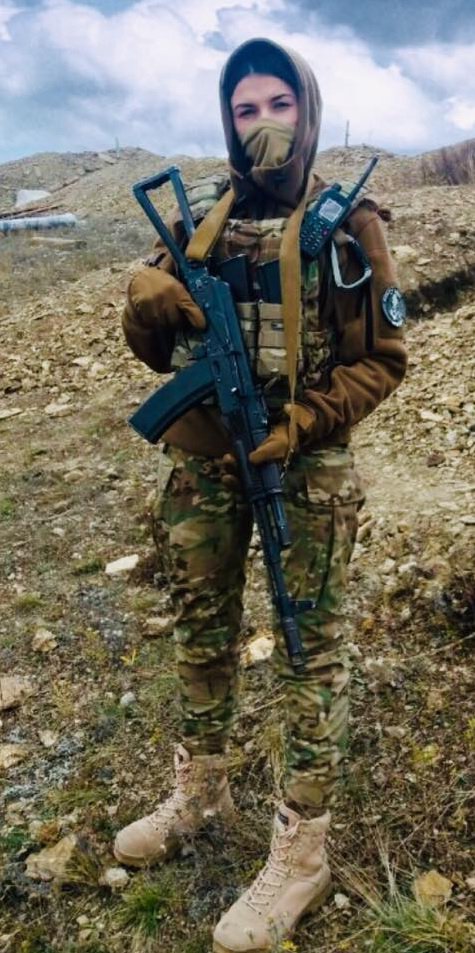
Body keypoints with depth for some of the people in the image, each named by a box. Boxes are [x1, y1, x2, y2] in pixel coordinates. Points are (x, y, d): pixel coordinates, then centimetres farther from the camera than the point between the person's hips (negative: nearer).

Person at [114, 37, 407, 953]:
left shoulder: (348, 222, -4)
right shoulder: (197, 212, 7)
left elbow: (381, 356, -5)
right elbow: (156, 348, 9)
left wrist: (303, 422, -18)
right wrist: (145, 301, -13)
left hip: (302, 463, -4)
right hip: (199, 455, 5)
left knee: (309, 647, 4)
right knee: (202, 627, 16)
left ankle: (301, 852, 21)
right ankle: (200, 792, 39)